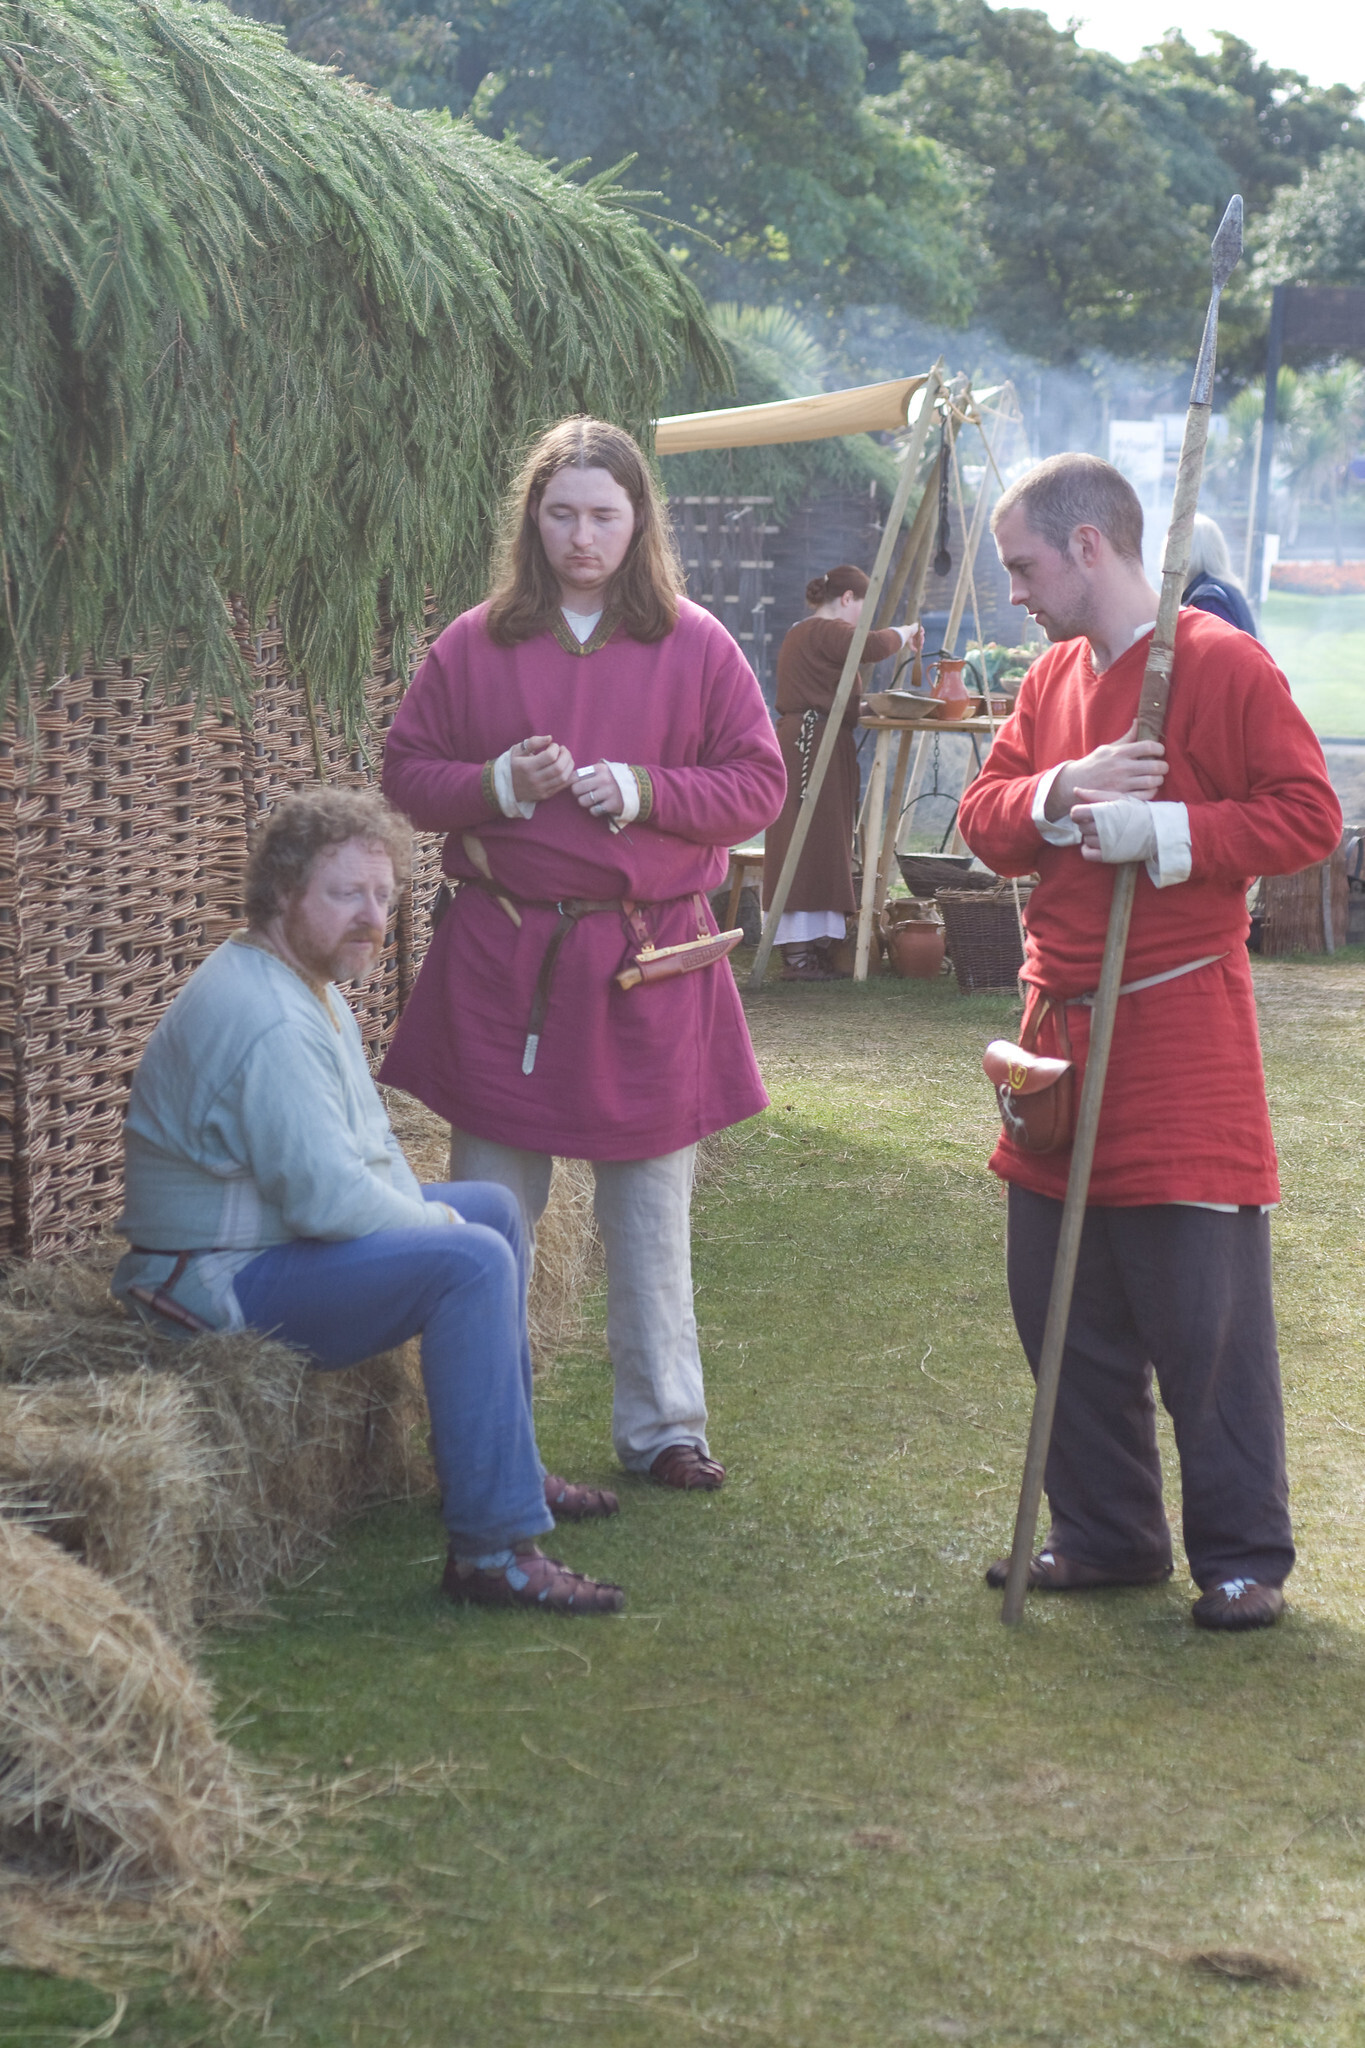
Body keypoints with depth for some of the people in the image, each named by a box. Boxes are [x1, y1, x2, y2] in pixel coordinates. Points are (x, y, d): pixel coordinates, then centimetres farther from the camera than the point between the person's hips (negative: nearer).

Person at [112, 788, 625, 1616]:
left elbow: (368, 1140, 19)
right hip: (223, 1284, -12)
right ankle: (492, 1549, -26)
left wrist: (423, 1216, 1)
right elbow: (326, 1197, -30)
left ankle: (510, 1465, 29)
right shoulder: (269, 1021, -25)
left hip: (278, 1236, 12)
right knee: (471, 1261, -26)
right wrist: (434, 1225, -12)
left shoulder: (309, 981, 11)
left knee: (494, 1208, 20)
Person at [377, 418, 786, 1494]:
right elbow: (405, 775, 6)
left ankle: (664, 1424, 20)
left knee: (653, 1201, 9)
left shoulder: (696, 647, 3)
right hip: (503, 955, 0)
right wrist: (500, 784, -13)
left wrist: (646, 790, -14)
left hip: (651, 960, 0)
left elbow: (759, 785, 2)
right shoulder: (474, 645, 4)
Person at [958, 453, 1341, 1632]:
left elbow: (1308, 816, -13)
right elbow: (985, 821, 9)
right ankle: (1107, 1534, 24)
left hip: (1180, 1028, -7)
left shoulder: (1222, 665, -9)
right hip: (1061, 1026, 7)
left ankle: (1243, 1555, 8)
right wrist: (1059, 793, -11)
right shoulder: (1054, 677, 13)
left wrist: (1166, 832, -20)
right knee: (1065, 1303, 11)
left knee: (1207, 1312, -3)